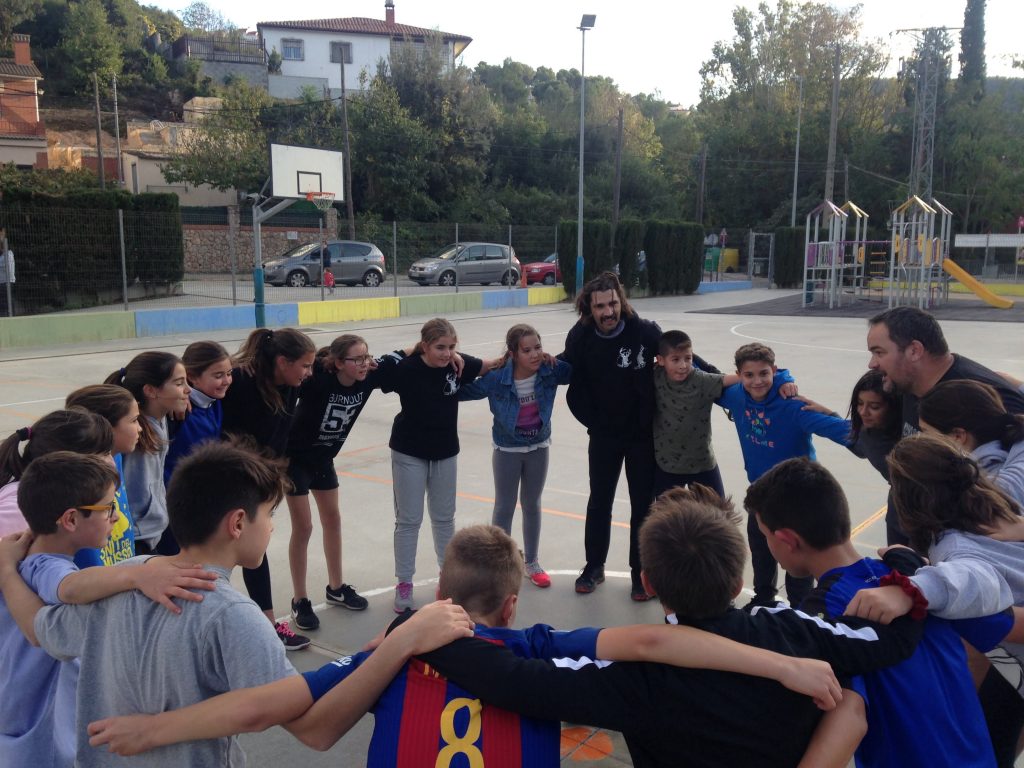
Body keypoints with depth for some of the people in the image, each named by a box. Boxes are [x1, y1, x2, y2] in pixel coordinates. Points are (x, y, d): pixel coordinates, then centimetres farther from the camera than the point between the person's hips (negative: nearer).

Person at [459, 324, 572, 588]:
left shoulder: (550, 371, -19)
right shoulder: (497, 378, -25)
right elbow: (462, 392, -15)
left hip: (538, 447, 3)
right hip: (507, 450, -2)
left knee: (532, 504, 18)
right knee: (504, 507, 11)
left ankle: (532, 562, 35)